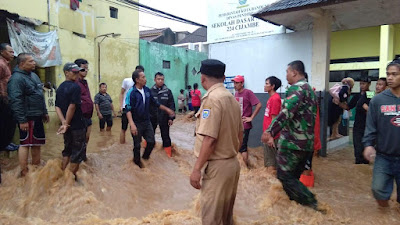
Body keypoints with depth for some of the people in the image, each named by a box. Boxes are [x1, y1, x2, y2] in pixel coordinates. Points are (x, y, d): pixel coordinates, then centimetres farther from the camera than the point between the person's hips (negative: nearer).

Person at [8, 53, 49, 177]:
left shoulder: (33, 75, 14)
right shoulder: (16, 78, -15)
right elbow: (16, 101, -21)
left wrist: (44, 112, 20)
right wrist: (22, 120, -23)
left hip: (37, 117, 9)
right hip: (27, 118, -9)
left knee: (37, 143, 16)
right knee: (25, 143, -2)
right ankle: (24, 172, 6)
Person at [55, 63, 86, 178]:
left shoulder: (60, 87, 9)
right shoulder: (75, 87, -14)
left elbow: (57, 107, 2)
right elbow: (72, 107, -21)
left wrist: (64, 122, -6)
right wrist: (66, 123, -12)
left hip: (67, 125, 8)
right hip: (77, 125, -8)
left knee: (68, 150, 21)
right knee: (77, 151, 5)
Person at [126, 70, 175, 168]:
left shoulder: (147, 90, 1)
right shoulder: (132, 92, -16)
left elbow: (155, 102, 13)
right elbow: (128, 110, -19)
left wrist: (167, 109, 17)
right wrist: (132, 124, -29)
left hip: (147, 122, 5)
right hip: (137, 123, -5)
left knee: (151, 142, 9)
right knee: (137, 145, 9)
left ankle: (145, 156, 36)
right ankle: (137, 161, 33)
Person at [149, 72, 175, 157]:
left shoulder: (168, 91, -3)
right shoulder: (151, 91, -3)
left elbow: (171, 105, -2)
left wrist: (171, 118, -6)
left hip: (164, 118, -1)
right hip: (152, 117, 1)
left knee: (165, 136, 8)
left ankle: (169, 153, 18)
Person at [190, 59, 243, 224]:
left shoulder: (212, 98, -17)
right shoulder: (232, 98, 9)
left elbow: (210, 139, -23)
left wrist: (196, 169, -17)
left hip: (217, 166, -9)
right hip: (233, 163, 9)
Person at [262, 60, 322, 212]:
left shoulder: (297, 88, -13)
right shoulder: (309, 89, 18)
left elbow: (286, 112, -30)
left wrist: (270, 132, -33)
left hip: (293, 142, -9)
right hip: (307, 143, 9)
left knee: (284, 175, 1)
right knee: (293, 177, 17)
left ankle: (311, 203, -1)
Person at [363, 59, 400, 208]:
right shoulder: (378, 100, -3)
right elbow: (371, 126, -2)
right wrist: (368, 144, -14)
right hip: (383, 156, 0)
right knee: (378, 189, -5)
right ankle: (384, 210, 26)